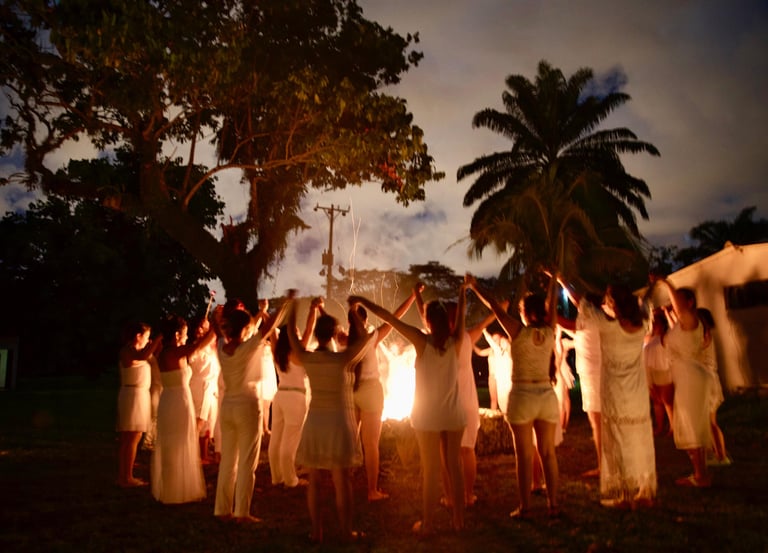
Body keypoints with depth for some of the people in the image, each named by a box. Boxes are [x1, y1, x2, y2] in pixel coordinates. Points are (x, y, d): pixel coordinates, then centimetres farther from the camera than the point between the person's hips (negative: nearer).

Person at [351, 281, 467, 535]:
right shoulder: (455, 342, -5)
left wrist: (362, 300, -4)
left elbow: (387, 316, -12)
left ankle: (427, 523, 12)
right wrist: (463, 291, 29)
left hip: (427, 415, -3)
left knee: (430, 470, 4)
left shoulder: (422, 341, -13)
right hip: (454, 414, 3)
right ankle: (458, 519, 21)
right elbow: (461, 314, 13)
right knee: (454, 467, 12)